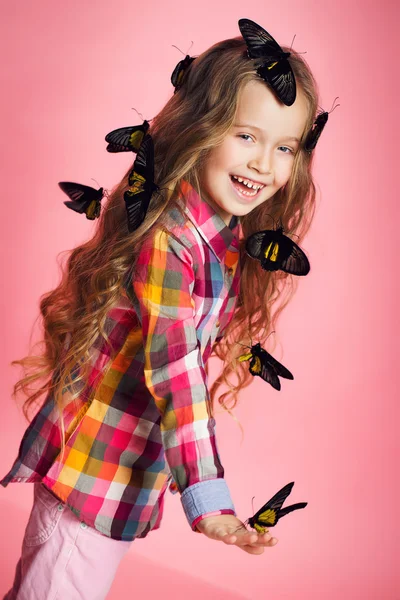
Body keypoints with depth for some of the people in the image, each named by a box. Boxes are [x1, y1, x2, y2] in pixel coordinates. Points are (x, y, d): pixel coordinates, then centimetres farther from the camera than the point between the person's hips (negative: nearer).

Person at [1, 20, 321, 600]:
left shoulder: (233, 239, 2)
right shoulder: (168, 238, -25)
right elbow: (173, 370, -29)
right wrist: (207, 497, -31)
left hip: (136, 463, 8)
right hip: (92, 460, -7)